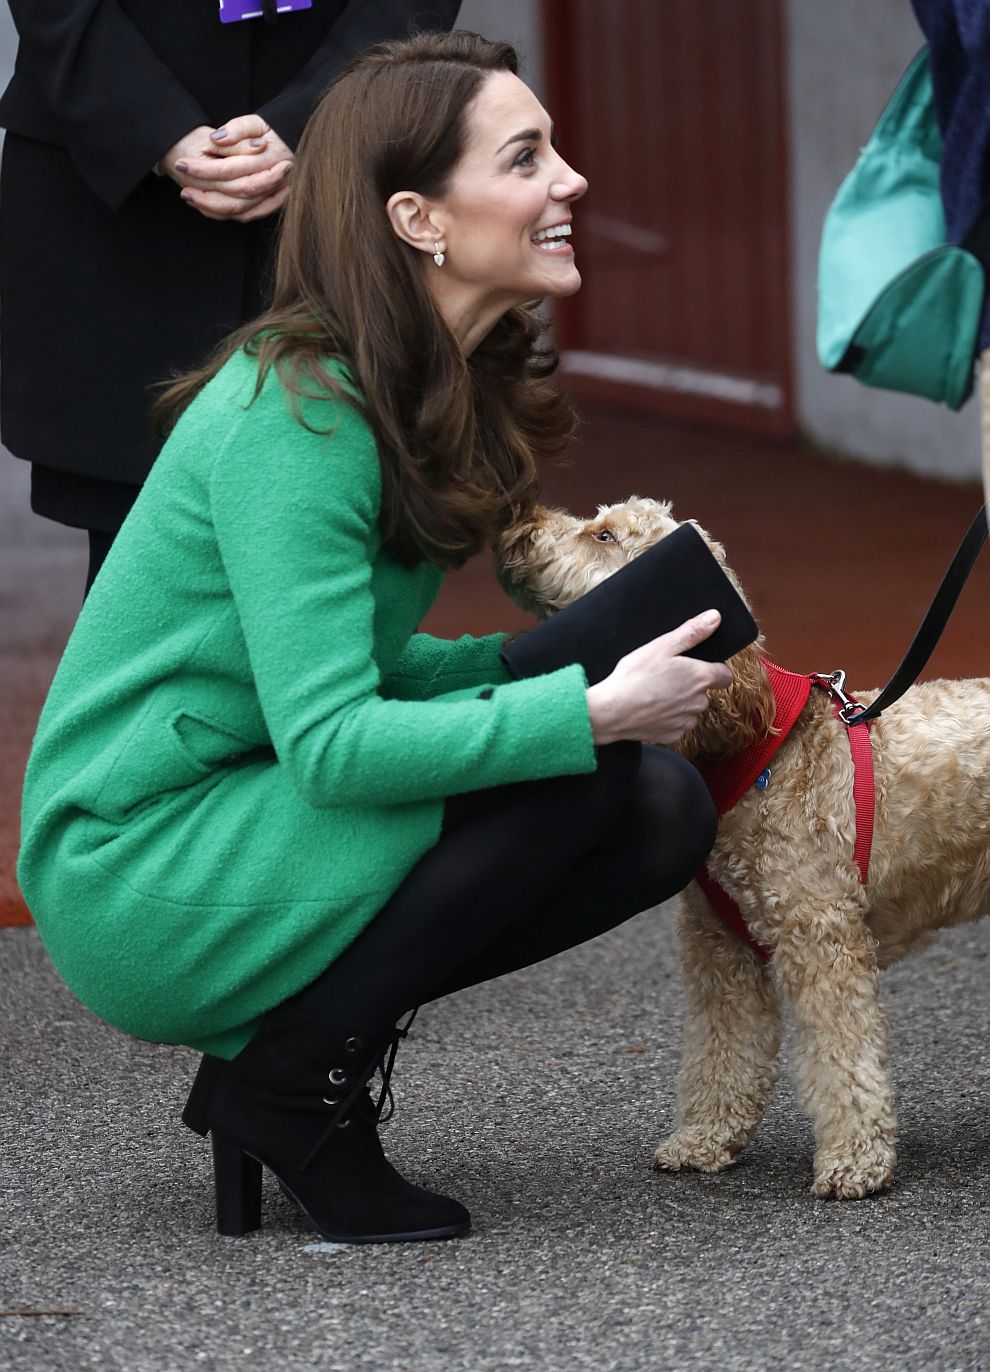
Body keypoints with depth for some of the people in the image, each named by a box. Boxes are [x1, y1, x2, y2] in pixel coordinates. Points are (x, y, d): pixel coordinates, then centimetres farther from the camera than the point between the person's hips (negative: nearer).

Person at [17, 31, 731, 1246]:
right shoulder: (295, 415, -21)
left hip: (241, 814, 9)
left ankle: (268, 1033, 6)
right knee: (582, 779, -20)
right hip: (134, 884, -9)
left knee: (666, 810, -1)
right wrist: (588, 709, -29)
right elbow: (330, 743, -26)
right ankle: (292, 1077, -8)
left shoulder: (449, 394, 8)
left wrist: (556, 658, -1)